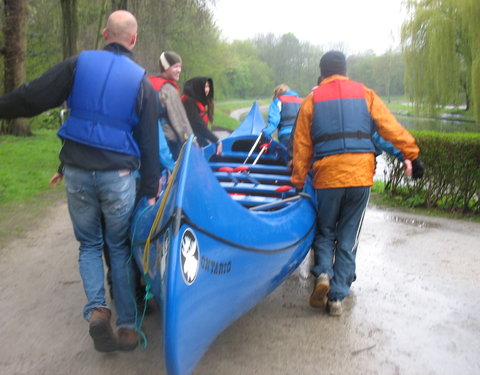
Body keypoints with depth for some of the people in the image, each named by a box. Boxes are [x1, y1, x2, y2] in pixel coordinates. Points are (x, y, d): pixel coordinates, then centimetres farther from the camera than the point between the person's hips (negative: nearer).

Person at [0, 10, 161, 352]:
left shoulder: (79, 63, 0)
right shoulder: (141, 82, 0)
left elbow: (32, 98, -7)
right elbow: (149, 143, 1)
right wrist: (151, 190, 6)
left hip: (77, 172, 1)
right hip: (118, 176, 0)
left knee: (89, 244, 17)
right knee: (119, 247, 13)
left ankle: (96, 307, -4)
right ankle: (127, 327, 15)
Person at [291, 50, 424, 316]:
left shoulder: (311, 100, 8)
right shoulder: (365, 94, 8)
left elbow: (302, 146, 6)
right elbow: (391, 128, 1)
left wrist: (297, 183, 10)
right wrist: (412, 155, 6)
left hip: (326, 176, 0)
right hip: (361, 175, 1)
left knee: (325, 231, 18)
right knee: (348, 238, 10)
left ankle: (323, 273, -8)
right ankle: (337, 297, 11)